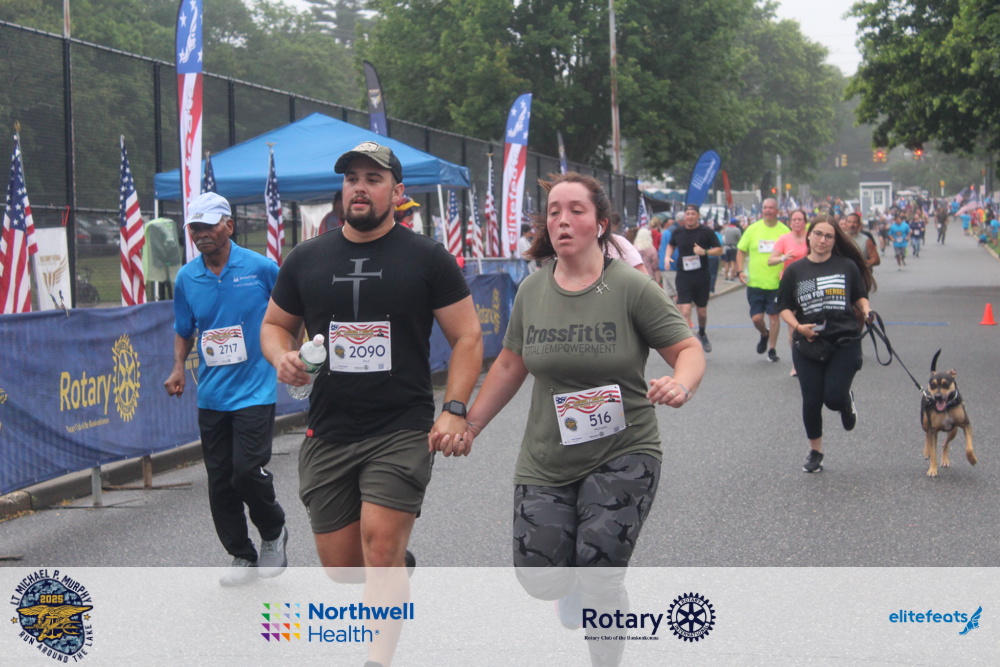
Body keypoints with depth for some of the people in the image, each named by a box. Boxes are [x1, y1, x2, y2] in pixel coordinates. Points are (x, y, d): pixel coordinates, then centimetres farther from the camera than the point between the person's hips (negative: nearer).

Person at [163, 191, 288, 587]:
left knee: (248, 472, -13)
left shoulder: (260, 268, -6)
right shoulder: (186, 278, 4)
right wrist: (178, 368, 2)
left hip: (255, 391, -4)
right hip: (211, 395, 4)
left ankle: (274, 533, 16)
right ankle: (242, 557, 20)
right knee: (220, 481, 6)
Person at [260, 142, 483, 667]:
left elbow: (467, 335, 3)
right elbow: (275, 323, 20)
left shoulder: (427, 258, 1)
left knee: (380, 550, -17)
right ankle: (399, 564, 40)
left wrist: (454, 409, -9)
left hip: (402, 430, -4)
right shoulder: (306, 259, 9)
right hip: (328, 432, 4)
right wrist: (282, 356, -4)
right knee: (341, 567, 7)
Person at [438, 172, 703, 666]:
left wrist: (680, 385, -29)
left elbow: (689, 350, -7)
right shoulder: (532, 291, 3)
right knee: (540, 580, 0)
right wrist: (469, 425, 14)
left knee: (599, 580, -14)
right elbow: (510, 366, 15)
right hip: (546, 460, 4)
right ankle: (574, 589, 37)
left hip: (623, 455, -4)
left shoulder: (631, 288, -10)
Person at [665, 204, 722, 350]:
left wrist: (704, 252, -20)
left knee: (702, 311, 13)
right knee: (684, 311, -13)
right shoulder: (677, 232, 2)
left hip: (702, 276, 0)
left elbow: (719, 250, -2)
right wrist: (668, 257, 3)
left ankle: (702, 334, 43)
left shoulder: (706, 231, -4)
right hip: (683, 276, 0)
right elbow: (671, 245, 22)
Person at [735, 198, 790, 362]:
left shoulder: (784, 231, -2)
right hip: (755, 281, 1)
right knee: (756, 318, 1)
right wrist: (740, 271, -3)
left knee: (773, 316, 3)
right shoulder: (752, 229, 3)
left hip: (776, 282, -1)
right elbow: (741, 251, 9)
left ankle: (771, 349, 17)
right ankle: (764, 334, 34)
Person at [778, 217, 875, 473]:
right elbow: (784, 308, 6)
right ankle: (815, 452, 24)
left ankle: (847, 403, 28)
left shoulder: (847, 266, 3)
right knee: (812, 401, 2)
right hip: (808, 345, 1)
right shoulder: (795, 271, 4)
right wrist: (797, 326, -11)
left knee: (834, 398, -12)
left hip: (844, 343, -1)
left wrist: (866, 310, -9)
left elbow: (860, 297, 13)